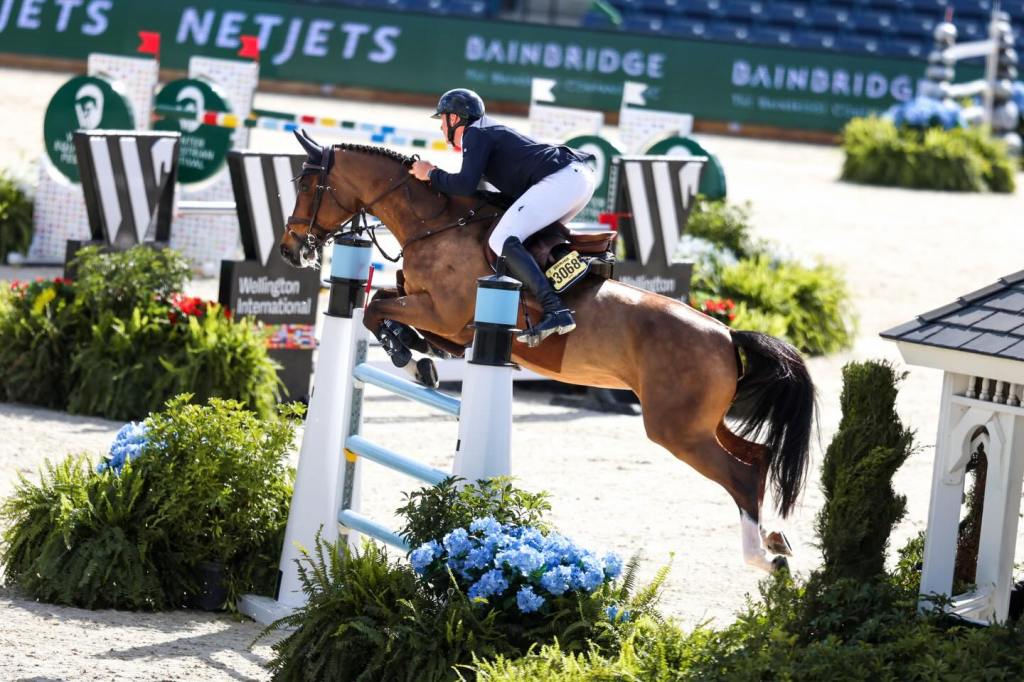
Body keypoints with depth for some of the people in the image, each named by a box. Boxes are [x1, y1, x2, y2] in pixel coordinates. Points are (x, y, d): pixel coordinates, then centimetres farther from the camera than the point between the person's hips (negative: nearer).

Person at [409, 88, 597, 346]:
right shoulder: (491, 131, 31)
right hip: (582, 175, 10)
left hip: (561, 179, -10)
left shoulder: (475, 134, 1)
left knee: (502, 240, -18)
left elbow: (466, 185, -11)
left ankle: (556, 312, -32)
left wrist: (432, 175, 5)